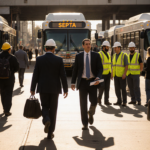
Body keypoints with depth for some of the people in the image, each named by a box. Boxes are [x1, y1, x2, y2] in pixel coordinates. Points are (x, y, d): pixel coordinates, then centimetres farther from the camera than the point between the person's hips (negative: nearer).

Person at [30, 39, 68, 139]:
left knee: (45, 106, 17)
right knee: (53, 110, 8)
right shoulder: (59, 60, -5)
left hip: (43, 88, 1)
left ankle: (46, 120, -16)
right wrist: (65, 89, 4)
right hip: (54, 88, -1)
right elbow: (63, 76, -5)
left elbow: (35, 75, -2)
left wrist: (32, 89, 6)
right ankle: (50, 133, 10)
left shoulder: (39, 59, -3)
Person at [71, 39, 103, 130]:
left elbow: (100, 68, 1)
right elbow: (75, 70, 9)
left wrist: (98, 78, -17)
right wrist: (73, 82, 5)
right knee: (83, 104, -2)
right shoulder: (78, 56, 6)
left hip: (93, 81, 0)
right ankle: (85, 124, 4)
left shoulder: (96, 55, 4)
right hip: (82, 82, 0)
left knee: (94, 102, -2)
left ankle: (91, 114, 33)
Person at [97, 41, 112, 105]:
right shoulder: (99, 54, -11)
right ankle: (99, 98, 13)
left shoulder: (108, 54, 14)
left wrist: (111, 73, 15)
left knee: (107, 87, 4)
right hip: (102, 74, -7)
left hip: (108, 74, 7)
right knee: (102, 87, -9)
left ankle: (106, 101, 6)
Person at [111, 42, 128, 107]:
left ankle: (124, 102, 4)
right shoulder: (114, 55, 12)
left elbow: (126, 65, -10)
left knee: (123, 89, -3)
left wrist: (124, 73, -20)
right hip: (116, 75, 6)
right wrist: (112, 73, 10)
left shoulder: (124, 55, -7)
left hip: (122, 75, -6)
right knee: (117, 89, 6)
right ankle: (119, 101, 13)